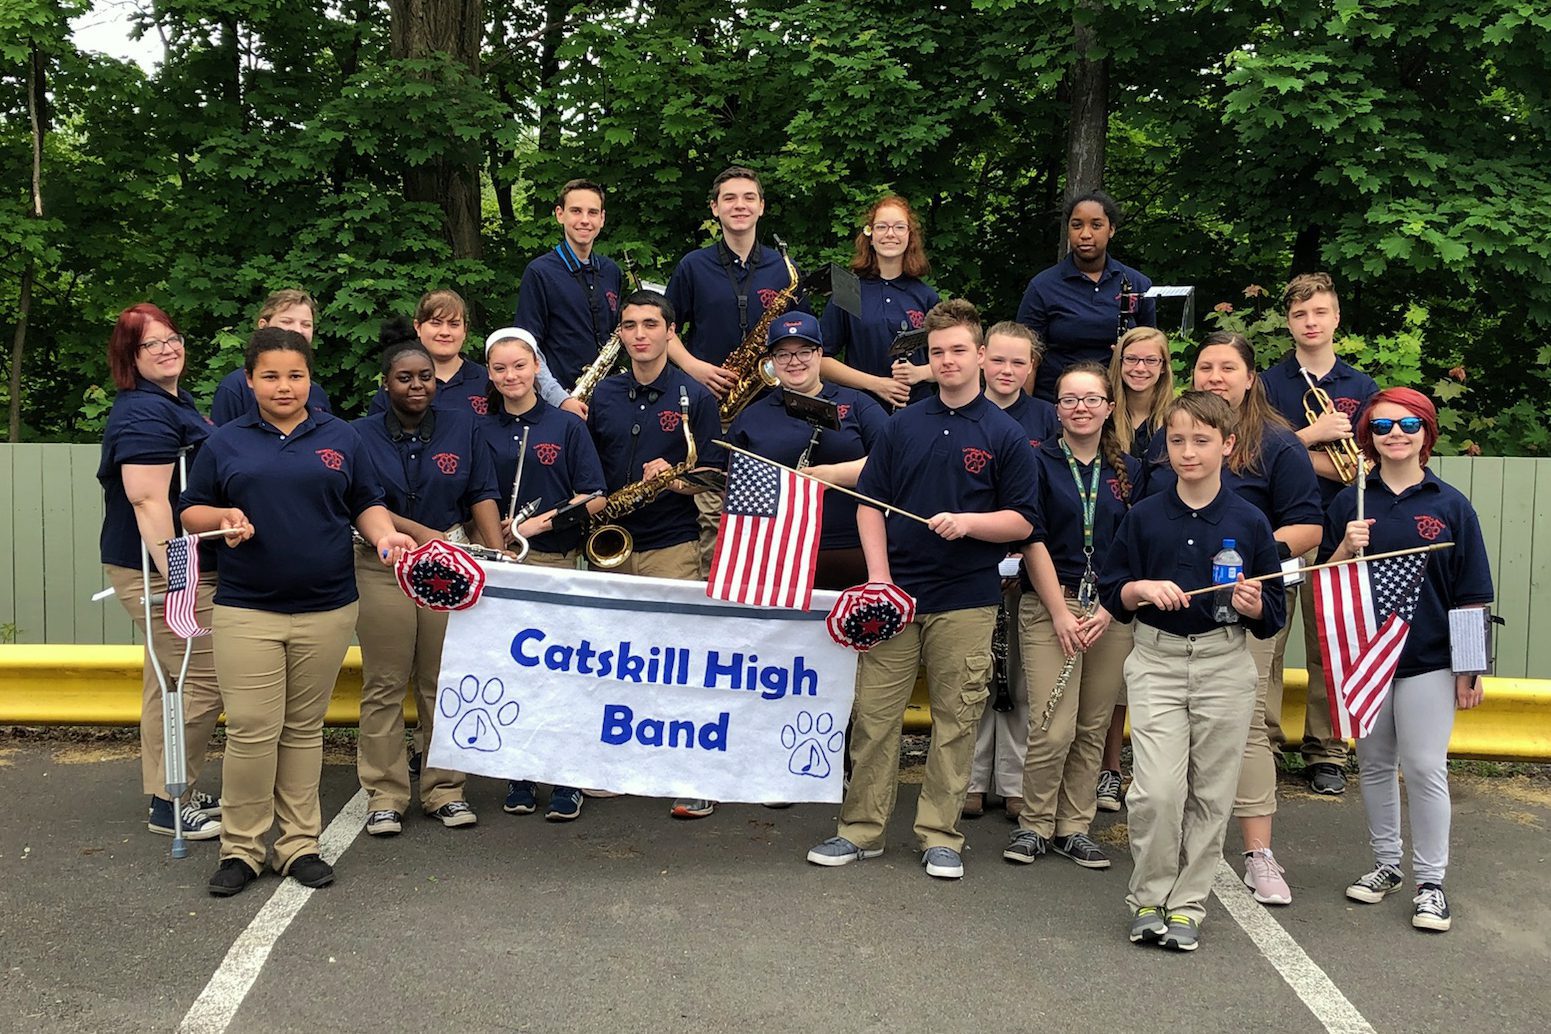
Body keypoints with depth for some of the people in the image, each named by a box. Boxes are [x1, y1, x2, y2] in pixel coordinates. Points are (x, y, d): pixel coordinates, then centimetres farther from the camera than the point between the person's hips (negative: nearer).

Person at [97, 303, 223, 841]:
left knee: (168, 681, 16)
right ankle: (171, 804, 3)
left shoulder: (175, 402, 15)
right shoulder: (143, 414, -18)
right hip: (163, 571, -11)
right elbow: (148, 499, -26)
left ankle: (170, 792, 26)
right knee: (203, 682, -7)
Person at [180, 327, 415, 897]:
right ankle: (241, 848, 8)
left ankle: (300, 844, 18)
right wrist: (223, 518, -11)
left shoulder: (342, 438, 9)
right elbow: (191, 512, 10)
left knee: (305, 729, 9)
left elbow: (368, 504, 13)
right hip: (246, 610, -1)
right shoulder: (225, 444, 7)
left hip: (326, 609, 1)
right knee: (252, 731, -6)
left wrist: (383, 534, -8)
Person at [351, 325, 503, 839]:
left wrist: (498, 555, -7)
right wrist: (420, 532, -17)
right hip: (382, 567, -1)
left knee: (444, 684, 4)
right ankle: (385, 796, 9)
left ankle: (445, 791, 14)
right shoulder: (362, 435, 3)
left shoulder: (462, 427, 8)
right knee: (384, 686, 1)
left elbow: (482, 495, 5)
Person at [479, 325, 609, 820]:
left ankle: (566, 783, 7)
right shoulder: (480, 431, 9)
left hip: (556, 560, -2)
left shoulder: (567, 426, 3)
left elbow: (594, 498, -2)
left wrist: (540, 522, -12)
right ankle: (518, 778, 15)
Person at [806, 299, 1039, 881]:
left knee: (955, 720, 4)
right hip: (895, 592, 2)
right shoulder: (903, 425, 9)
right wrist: (878, 577, -3)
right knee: (873, 713, 2)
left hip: (966, 600, -2)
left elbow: (1022, 522, 1)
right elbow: (870, 505, 8)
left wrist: (968, 522, -17)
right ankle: (861, 828, 14)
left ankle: (940, 835, 16)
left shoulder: (1005, 434, 2)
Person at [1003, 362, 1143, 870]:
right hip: (1049, 604, -3)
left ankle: (1075, 826, 18)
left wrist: (1109, 610, -5)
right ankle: (1035, 824, 8)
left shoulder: (1130, 471, 10)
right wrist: (1061, 612, -9)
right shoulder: (1038, 461, 2)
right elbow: (1033, 541, -3)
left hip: (1113, 609, 3)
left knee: (1094, 727, 5)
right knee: (1053, 727, -10)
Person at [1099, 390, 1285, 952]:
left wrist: (1253, 606, -15)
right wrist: (1142, 589, -12)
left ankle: (1187, 903, 20)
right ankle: (1147, 899, 9)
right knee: (1157, 790, -11)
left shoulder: (1249, 521, 2)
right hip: (1156, 661, -1)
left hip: (1225, 664, 1)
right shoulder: (1143, 517, 3)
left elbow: (1273, 615, 7)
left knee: (1211, 793, 5)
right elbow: (1110, 593, 8)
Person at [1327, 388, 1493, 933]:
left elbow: (1472, 597, 0)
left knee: (1425, 769, -3)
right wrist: (1347, 548, -15)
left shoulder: (1451, 506, -2)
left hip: (1428, 661, -2)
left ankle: (1431, 881, 9)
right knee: (1375, 765, 12)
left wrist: (1469, 669, -2)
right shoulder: (1350, 502, 3)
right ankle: (1386, 864, 27)